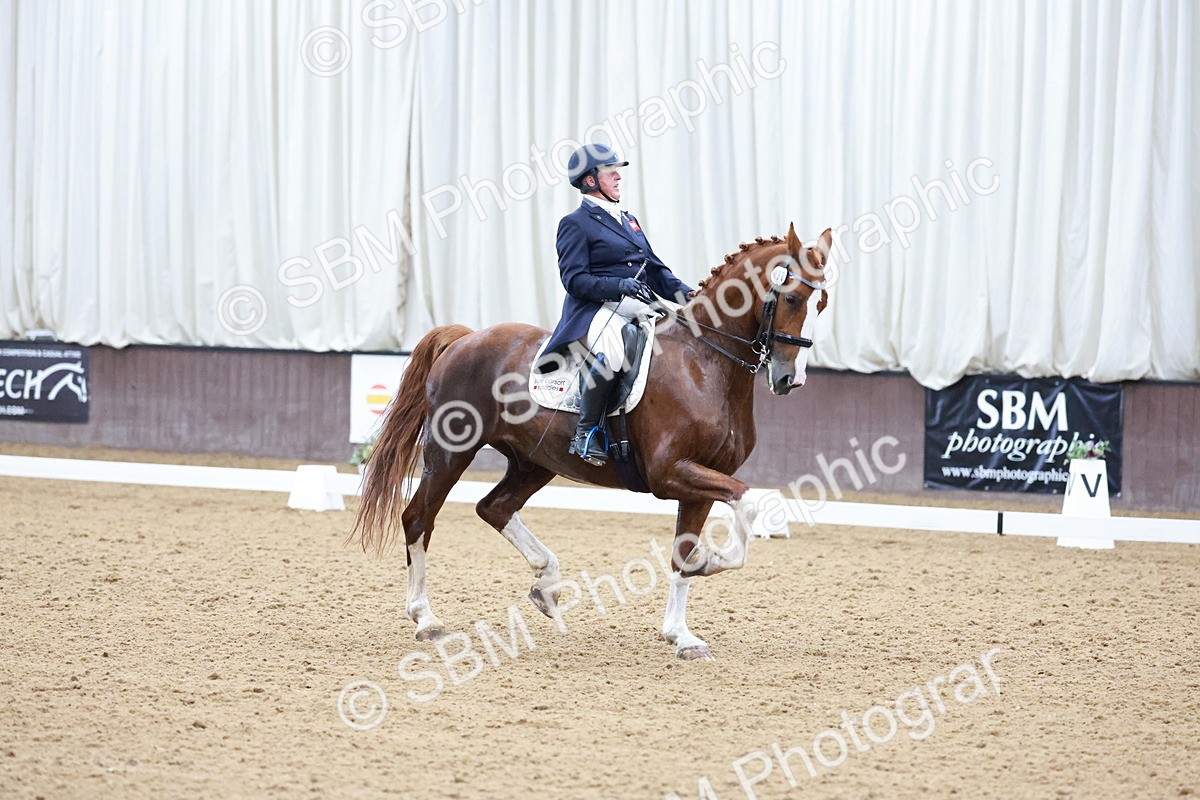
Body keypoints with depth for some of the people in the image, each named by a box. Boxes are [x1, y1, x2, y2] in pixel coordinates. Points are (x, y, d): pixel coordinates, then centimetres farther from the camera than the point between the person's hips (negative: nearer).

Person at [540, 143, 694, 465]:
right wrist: (618, 286, -23)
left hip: (639, 309, 8)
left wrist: (684, 293, 5)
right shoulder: (575, 224, 2)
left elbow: (655, 269, 23)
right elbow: (574, 279, -9)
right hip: (597, 310, -8)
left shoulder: (629, 221, 26)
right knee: (613, 351, -39)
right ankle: (586, 432, -24)